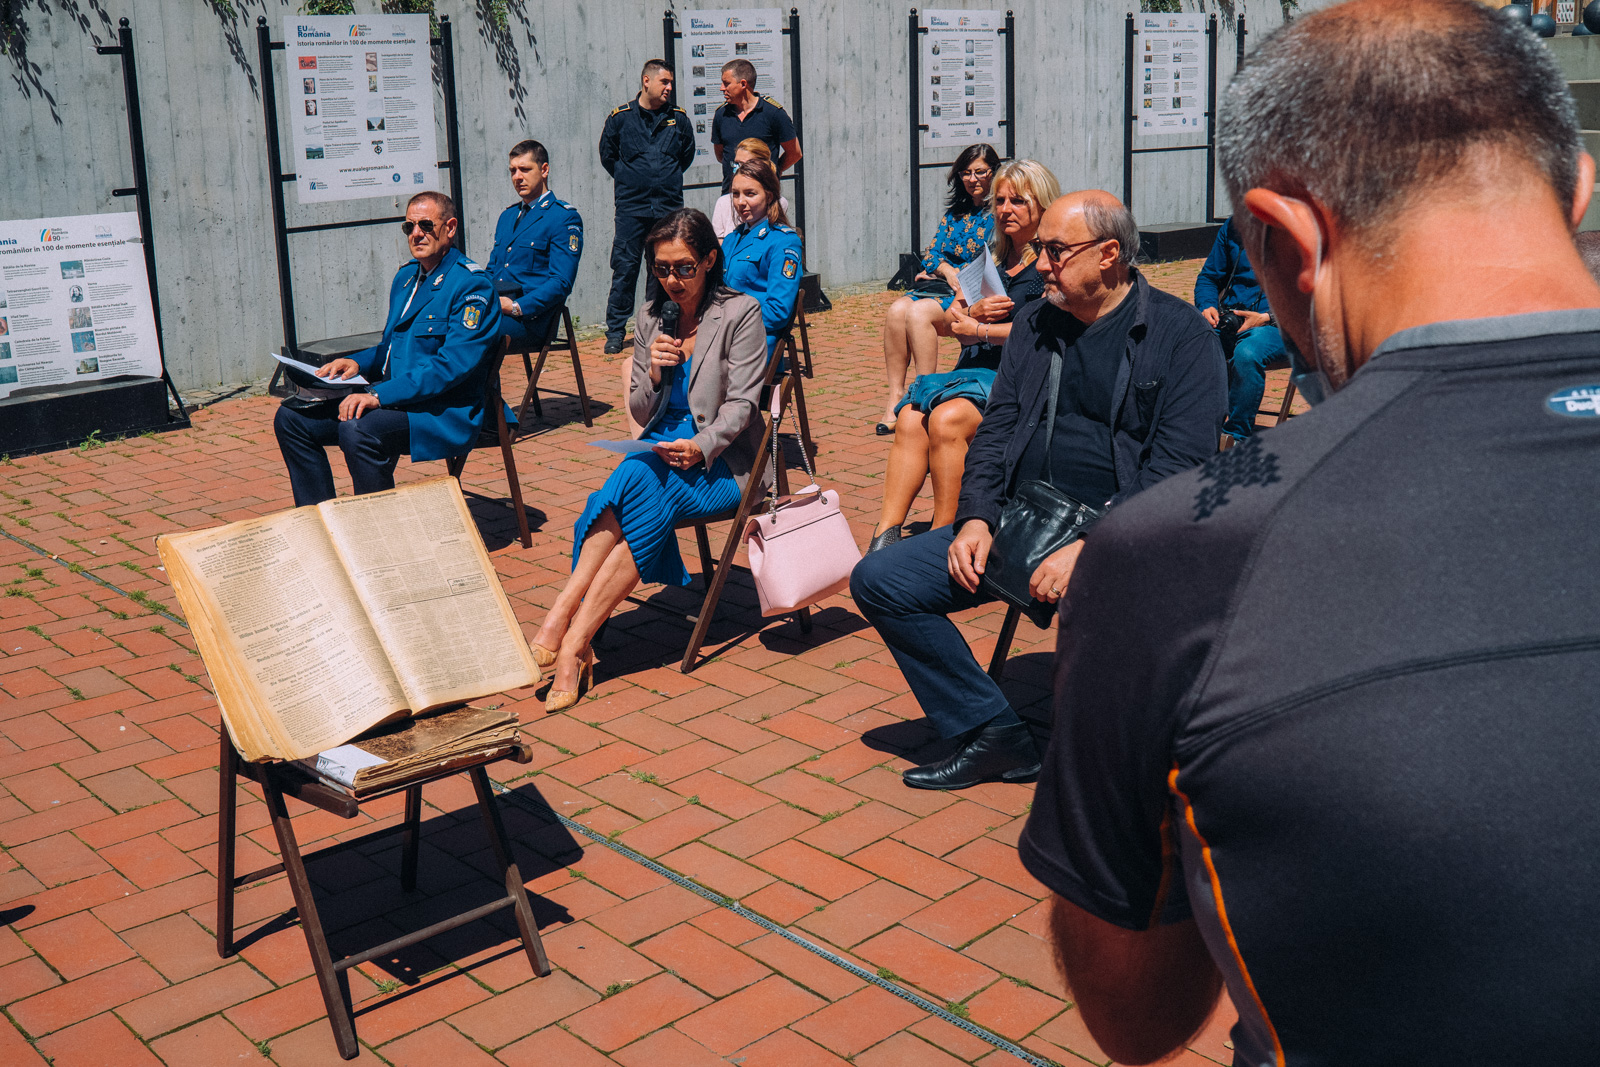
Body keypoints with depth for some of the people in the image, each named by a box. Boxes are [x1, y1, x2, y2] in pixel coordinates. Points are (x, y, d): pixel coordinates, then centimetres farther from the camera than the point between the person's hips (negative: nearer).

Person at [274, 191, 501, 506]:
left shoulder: (472, 285, -11)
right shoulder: (406, 276, 17)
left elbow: (453, 365, -22)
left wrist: (380, 395, -28)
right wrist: (357, 363, 5)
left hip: (444, 410, -9)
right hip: (393, 398, 9)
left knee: (357, 430, -35)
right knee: (291, 417, -1)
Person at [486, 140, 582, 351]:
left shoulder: (565, 218, 0)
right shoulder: (507, 215, 25)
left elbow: (561, 282, -9)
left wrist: (517, 307, -20)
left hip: (531, 316, -6)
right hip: (493, 306, 7)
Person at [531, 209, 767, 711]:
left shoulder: (741, 313, -1)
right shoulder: (651, 318, 13)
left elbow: (740, 405, -9)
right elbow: (639, 414, 13)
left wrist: (700, 447, -26)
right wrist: (653, 374, -8)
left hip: (721, 462, -4)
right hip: (661, 451, 4)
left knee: (638, 482, -33)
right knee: (634, 483, -32)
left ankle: (571, 640, -35)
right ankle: (574, 644, -40)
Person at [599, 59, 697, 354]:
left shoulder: (678, 119, 6)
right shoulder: (620, 117, 1)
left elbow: (687, 154, 20)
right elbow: (607, 156, 12)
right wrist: (629, 179, 11)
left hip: (669, 205, 2)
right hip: (631, 207, -2)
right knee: (624, 267, -4)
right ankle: (615, 331, 3)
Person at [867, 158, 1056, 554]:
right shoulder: (992, 260, 25)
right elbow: (948, 320, 22)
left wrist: (979, 329, -2)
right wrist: (975, 310, -1)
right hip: (974, 371, 6)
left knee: (946, 419, -34)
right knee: (910, 418, -25)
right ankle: (885, 535, -34)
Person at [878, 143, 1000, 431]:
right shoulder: (954, 214, 23)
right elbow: (931, 254, 16)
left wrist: (961, 277, -15)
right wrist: (946, 269, -5)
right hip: (942, 286, 6)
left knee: (919, 313, -31)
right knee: (897, 310, -24)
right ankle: (895, 397, -26)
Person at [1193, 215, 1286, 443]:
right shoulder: (1232, 227, 14)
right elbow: (1208, 277, 23)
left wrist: (1266, 318, -18)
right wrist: (1207, 307, 0)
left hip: (1275, 322, -5)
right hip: (1228, 318, 5)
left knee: (1247, 353, -38)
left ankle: (1237, 439, -25)